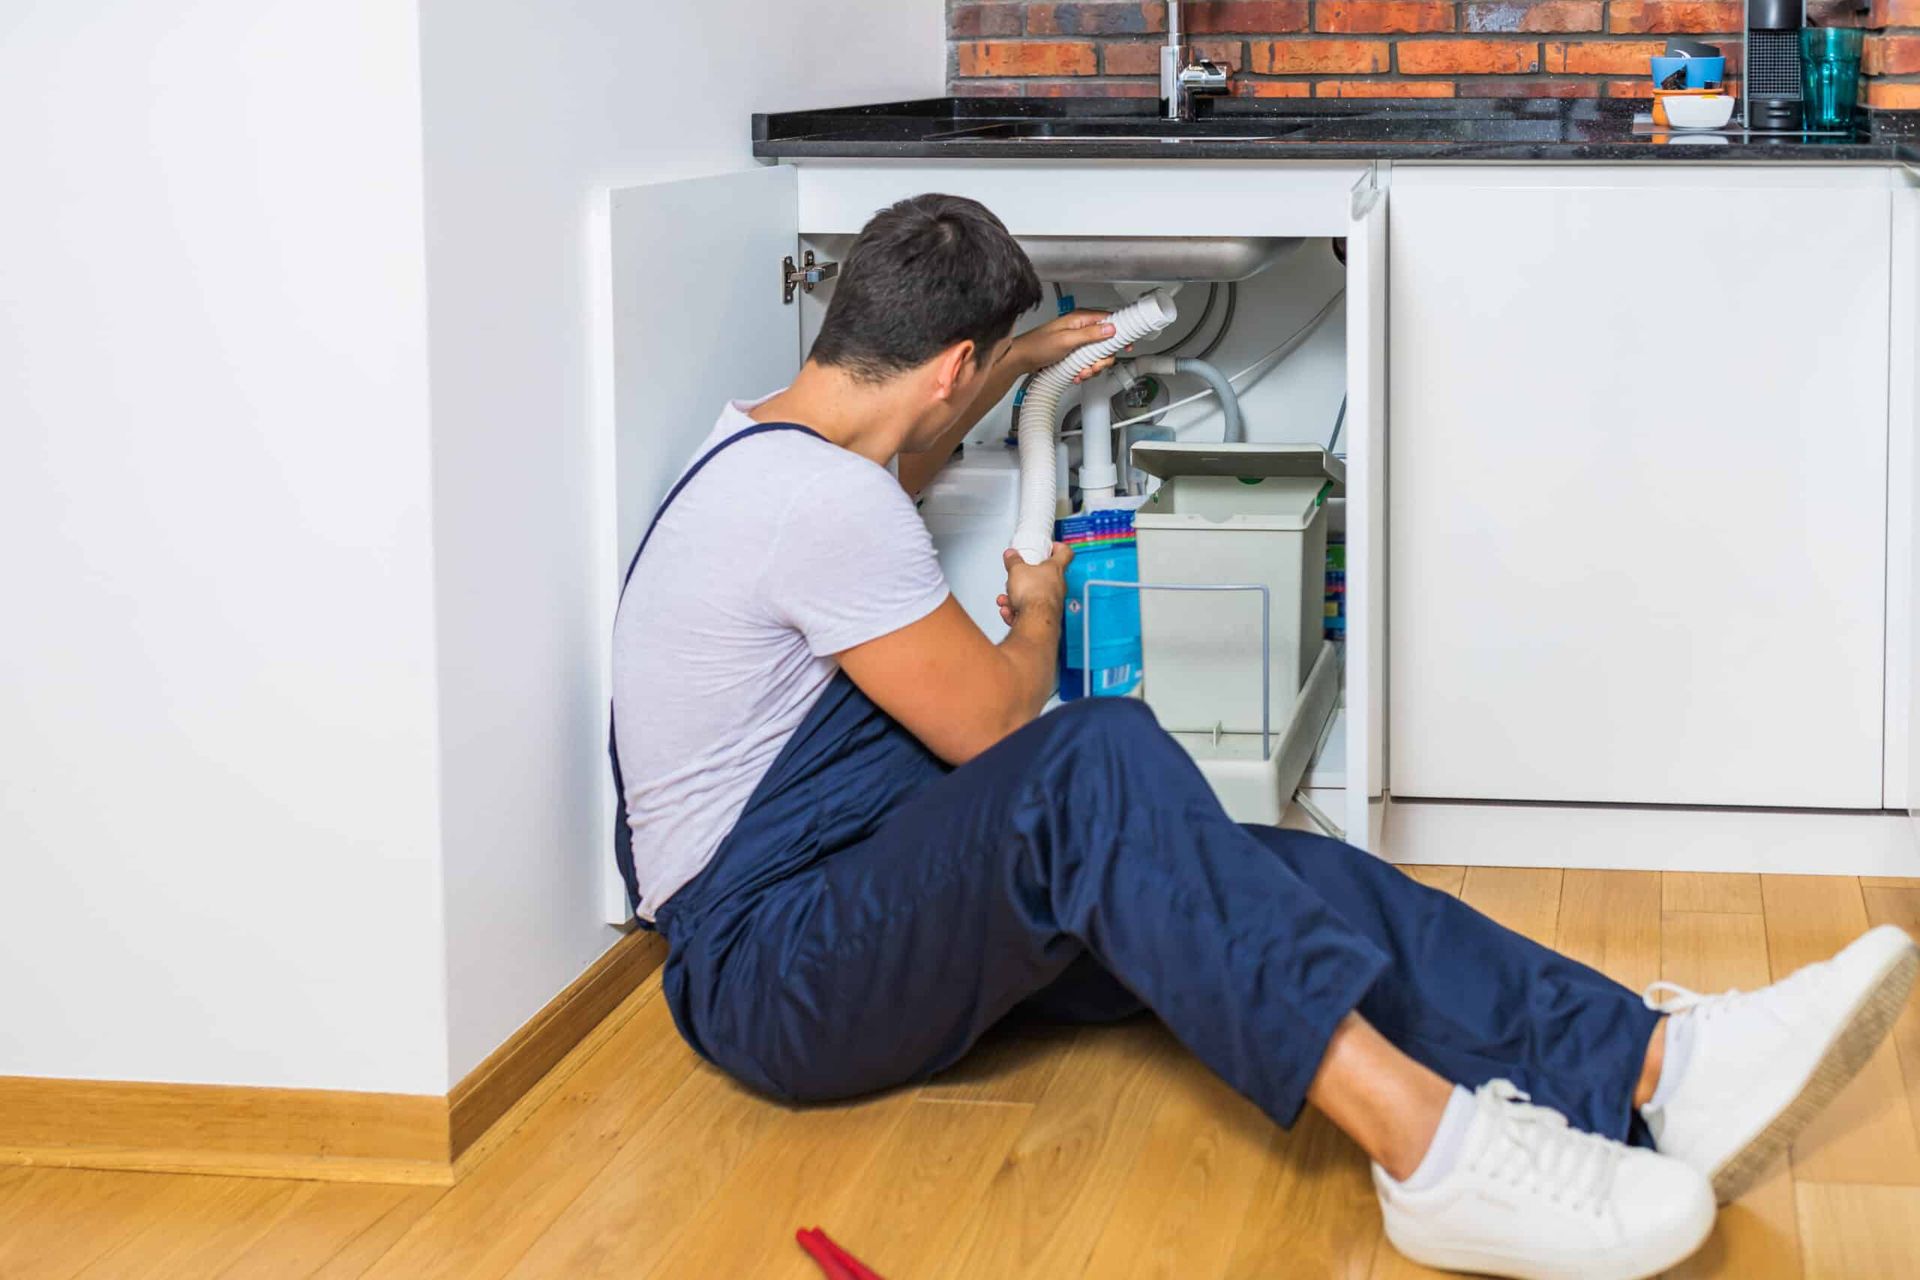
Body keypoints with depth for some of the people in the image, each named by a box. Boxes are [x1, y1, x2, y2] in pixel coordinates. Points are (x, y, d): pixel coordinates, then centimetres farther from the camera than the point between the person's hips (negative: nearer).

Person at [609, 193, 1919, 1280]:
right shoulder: (816, 505, -20)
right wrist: (1038, 614, 9)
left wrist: (1012, 368, 44)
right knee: (1099, 763, -35)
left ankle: (1656, 1066, -25)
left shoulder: (766, 439, 14)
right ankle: (1427, 1143, -46)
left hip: (918, 910, 10)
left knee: (1268, 874, -9)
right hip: (775, 972, -10)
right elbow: (990, 725, -11)